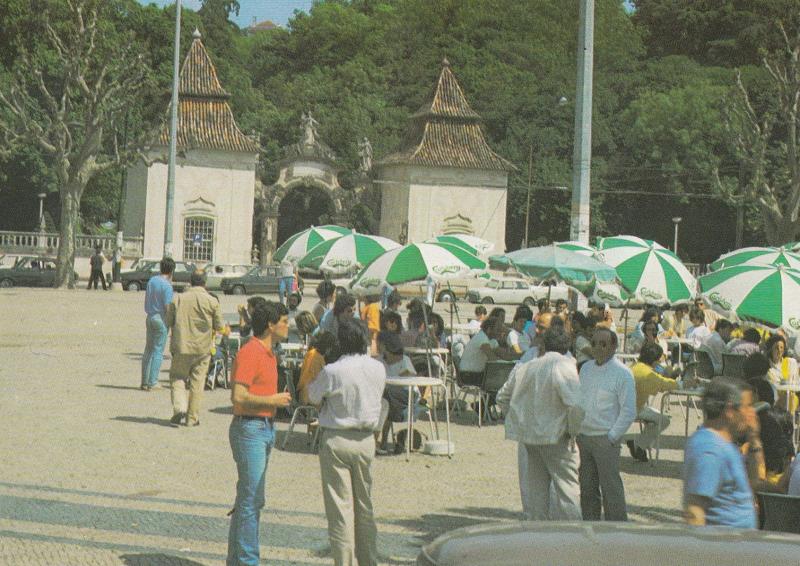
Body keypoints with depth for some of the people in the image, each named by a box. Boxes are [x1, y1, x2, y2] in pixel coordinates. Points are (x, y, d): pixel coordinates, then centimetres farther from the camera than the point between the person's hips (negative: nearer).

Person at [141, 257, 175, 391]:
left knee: (148, 350, 12)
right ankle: (152, 382, -2)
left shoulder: (152, 281, 8)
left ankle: (144, 382, 14)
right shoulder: (167, 286, -14)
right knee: (158, 351, -2)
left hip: (150, 317, 7)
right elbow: (168, 307, -16)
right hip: (161, 319, -7)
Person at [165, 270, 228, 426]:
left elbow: (168, 322, 4)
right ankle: (192, 417, 9)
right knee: (197, 382, 7)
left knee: (177, 377, 13)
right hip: (202, 348, 0)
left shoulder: (177, 299, 0)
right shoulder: (212, 301, -4)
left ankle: (179, 407, -8)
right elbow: (219, 327, 0)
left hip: (181, 346, 0)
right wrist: (226, 331, 22)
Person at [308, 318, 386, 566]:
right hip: (366, 440, 5)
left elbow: (313, 396, -1)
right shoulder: (378, 369, -3)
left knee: (340, 508, 2)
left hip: (336, 440, -5)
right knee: (365, 506, 16)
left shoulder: (332, 371, -17)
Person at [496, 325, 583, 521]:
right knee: (566, 485, 3)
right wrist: (573, 429, -9)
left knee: (534, 486, 14)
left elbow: (502, 397, 17)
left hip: (526, 435, 6)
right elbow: (575, 404, -24)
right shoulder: (565, 367, -13)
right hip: (554, 435, -6)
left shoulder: (524, 368, 8)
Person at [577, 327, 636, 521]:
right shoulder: (586, 369, 11)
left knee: (611, 488, -5)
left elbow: (629, 411, -9)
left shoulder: (622, 373, -7)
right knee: (587, 488, 10)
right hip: (583, 437, 6)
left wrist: (611, 437, -12)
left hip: (606, 439, -6)